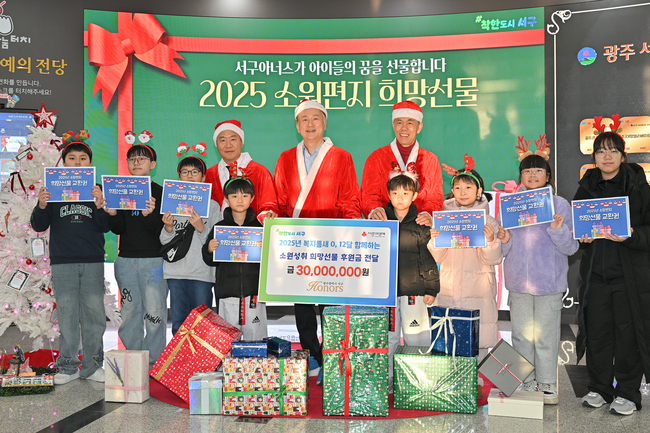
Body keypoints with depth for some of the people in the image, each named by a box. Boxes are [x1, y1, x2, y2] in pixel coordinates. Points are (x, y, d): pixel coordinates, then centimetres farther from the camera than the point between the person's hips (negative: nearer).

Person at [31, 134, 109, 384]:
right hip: (62, 262, 0)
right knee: (67, 315, 2)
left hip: (93, 262, 0)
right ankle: (68, 367, 12)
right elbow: (39, 226, 6)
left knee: (94, 314, 1)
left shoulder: (97, 191, 9)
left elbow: (106, 227, 2)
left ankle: (92, 366, 10)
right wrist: (41, 207, -13)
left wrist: (99, 206, -17)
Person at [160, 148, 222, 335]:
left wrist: (201, 228, -18)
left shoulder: (212, 205, 4)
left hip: (202, 273, -2)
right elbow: (164, 242, 8)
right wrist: (168, 228, -11)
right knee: (178, 324, 8)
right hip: (175, 271, 2)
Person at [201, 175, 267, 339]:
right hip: (228, 294, 0)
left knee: (256, 338, 3)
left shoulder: (259, 227, 5)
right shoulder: (219, 227, 6)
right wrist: (209, 250, -10)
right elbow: (210, 261, 10)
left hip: (254, 292, 0)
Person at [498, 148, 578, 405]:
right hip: (518, 280, 3)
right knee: (521, 335, 8)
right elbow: (504, 251, 13)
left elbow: (571, 248, -2)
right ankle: (526, 383, 21)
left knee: (545, 336, 2)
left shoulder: (559, 204, 1)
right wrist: (505, 241, -9)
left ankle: (547, 384, 16)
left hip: (549, 281, -3)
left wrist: (557, 229, -19)